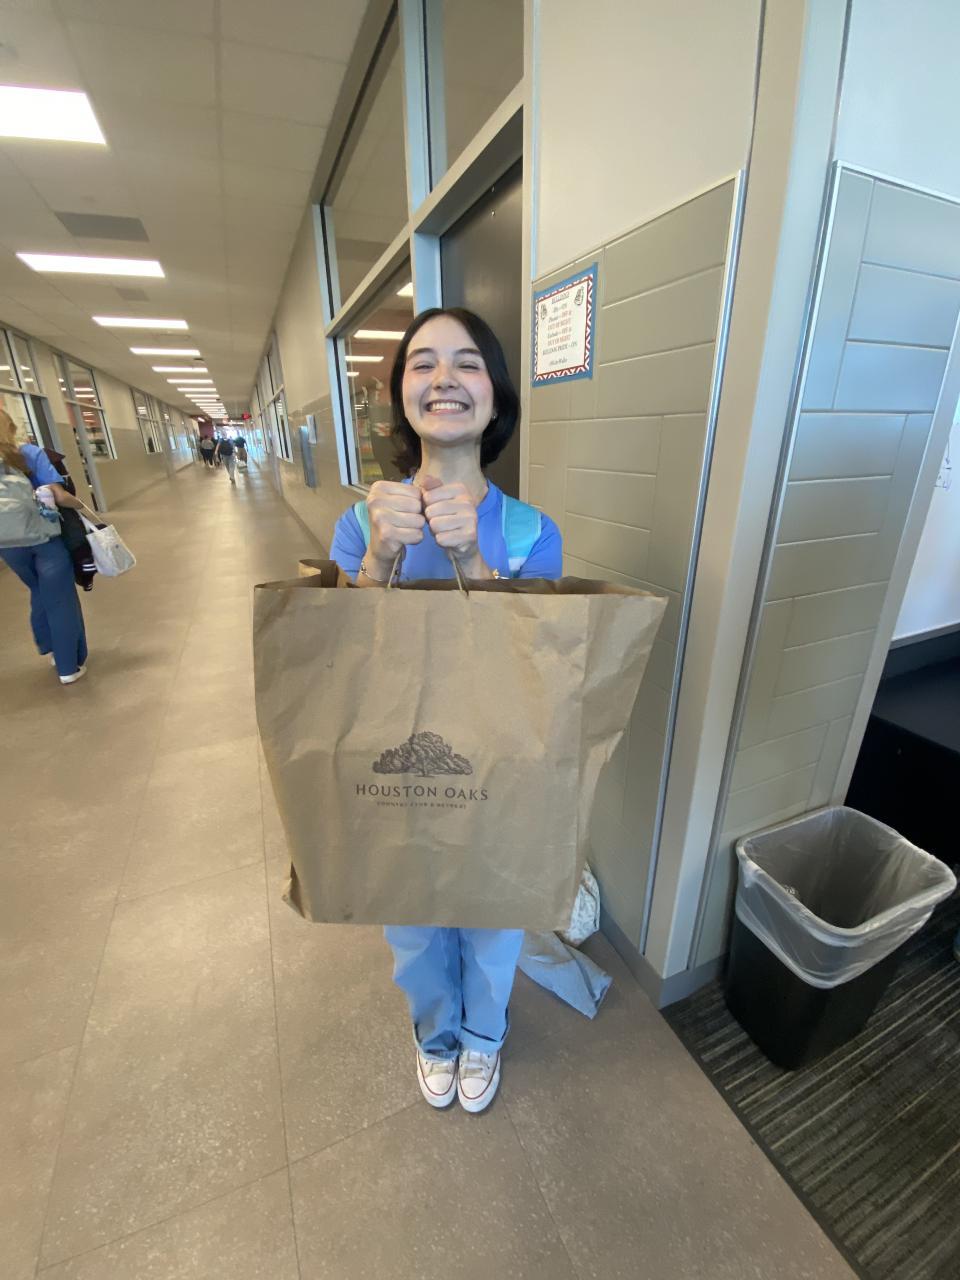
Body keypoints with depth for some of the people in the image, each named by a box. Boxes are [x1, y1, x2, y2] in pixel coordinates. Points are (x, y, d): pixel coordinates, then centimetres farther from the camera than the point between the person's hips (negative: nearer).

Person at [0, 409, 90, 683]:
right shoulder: (31, 453, -12)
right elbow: (59, 496, -18)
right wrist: (80, 505, 2)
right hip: (46, 538, -4)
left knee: (40, 596, 25)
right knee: (60, 600, 7)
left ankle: (54, 650, 39)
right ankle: (70, 666, 14)